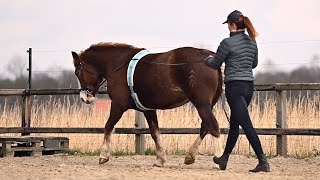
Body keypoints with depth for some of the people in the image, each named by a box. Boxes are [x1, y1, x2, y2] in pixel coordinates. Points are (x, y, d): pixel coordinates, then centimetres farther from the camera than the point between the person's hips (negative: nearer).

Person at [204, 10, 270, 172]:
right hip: (249, 85, 8)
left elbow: (215, 65, -2)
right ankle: (224, 159, 31)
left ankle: (263, 161, -15)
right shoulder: (252, 42, 8)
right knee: (234, 123, 19)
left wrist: (207, 60, 19)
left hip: (234, 86, -8)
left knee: (246, 125, -9)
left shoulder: (227, 43, -13)